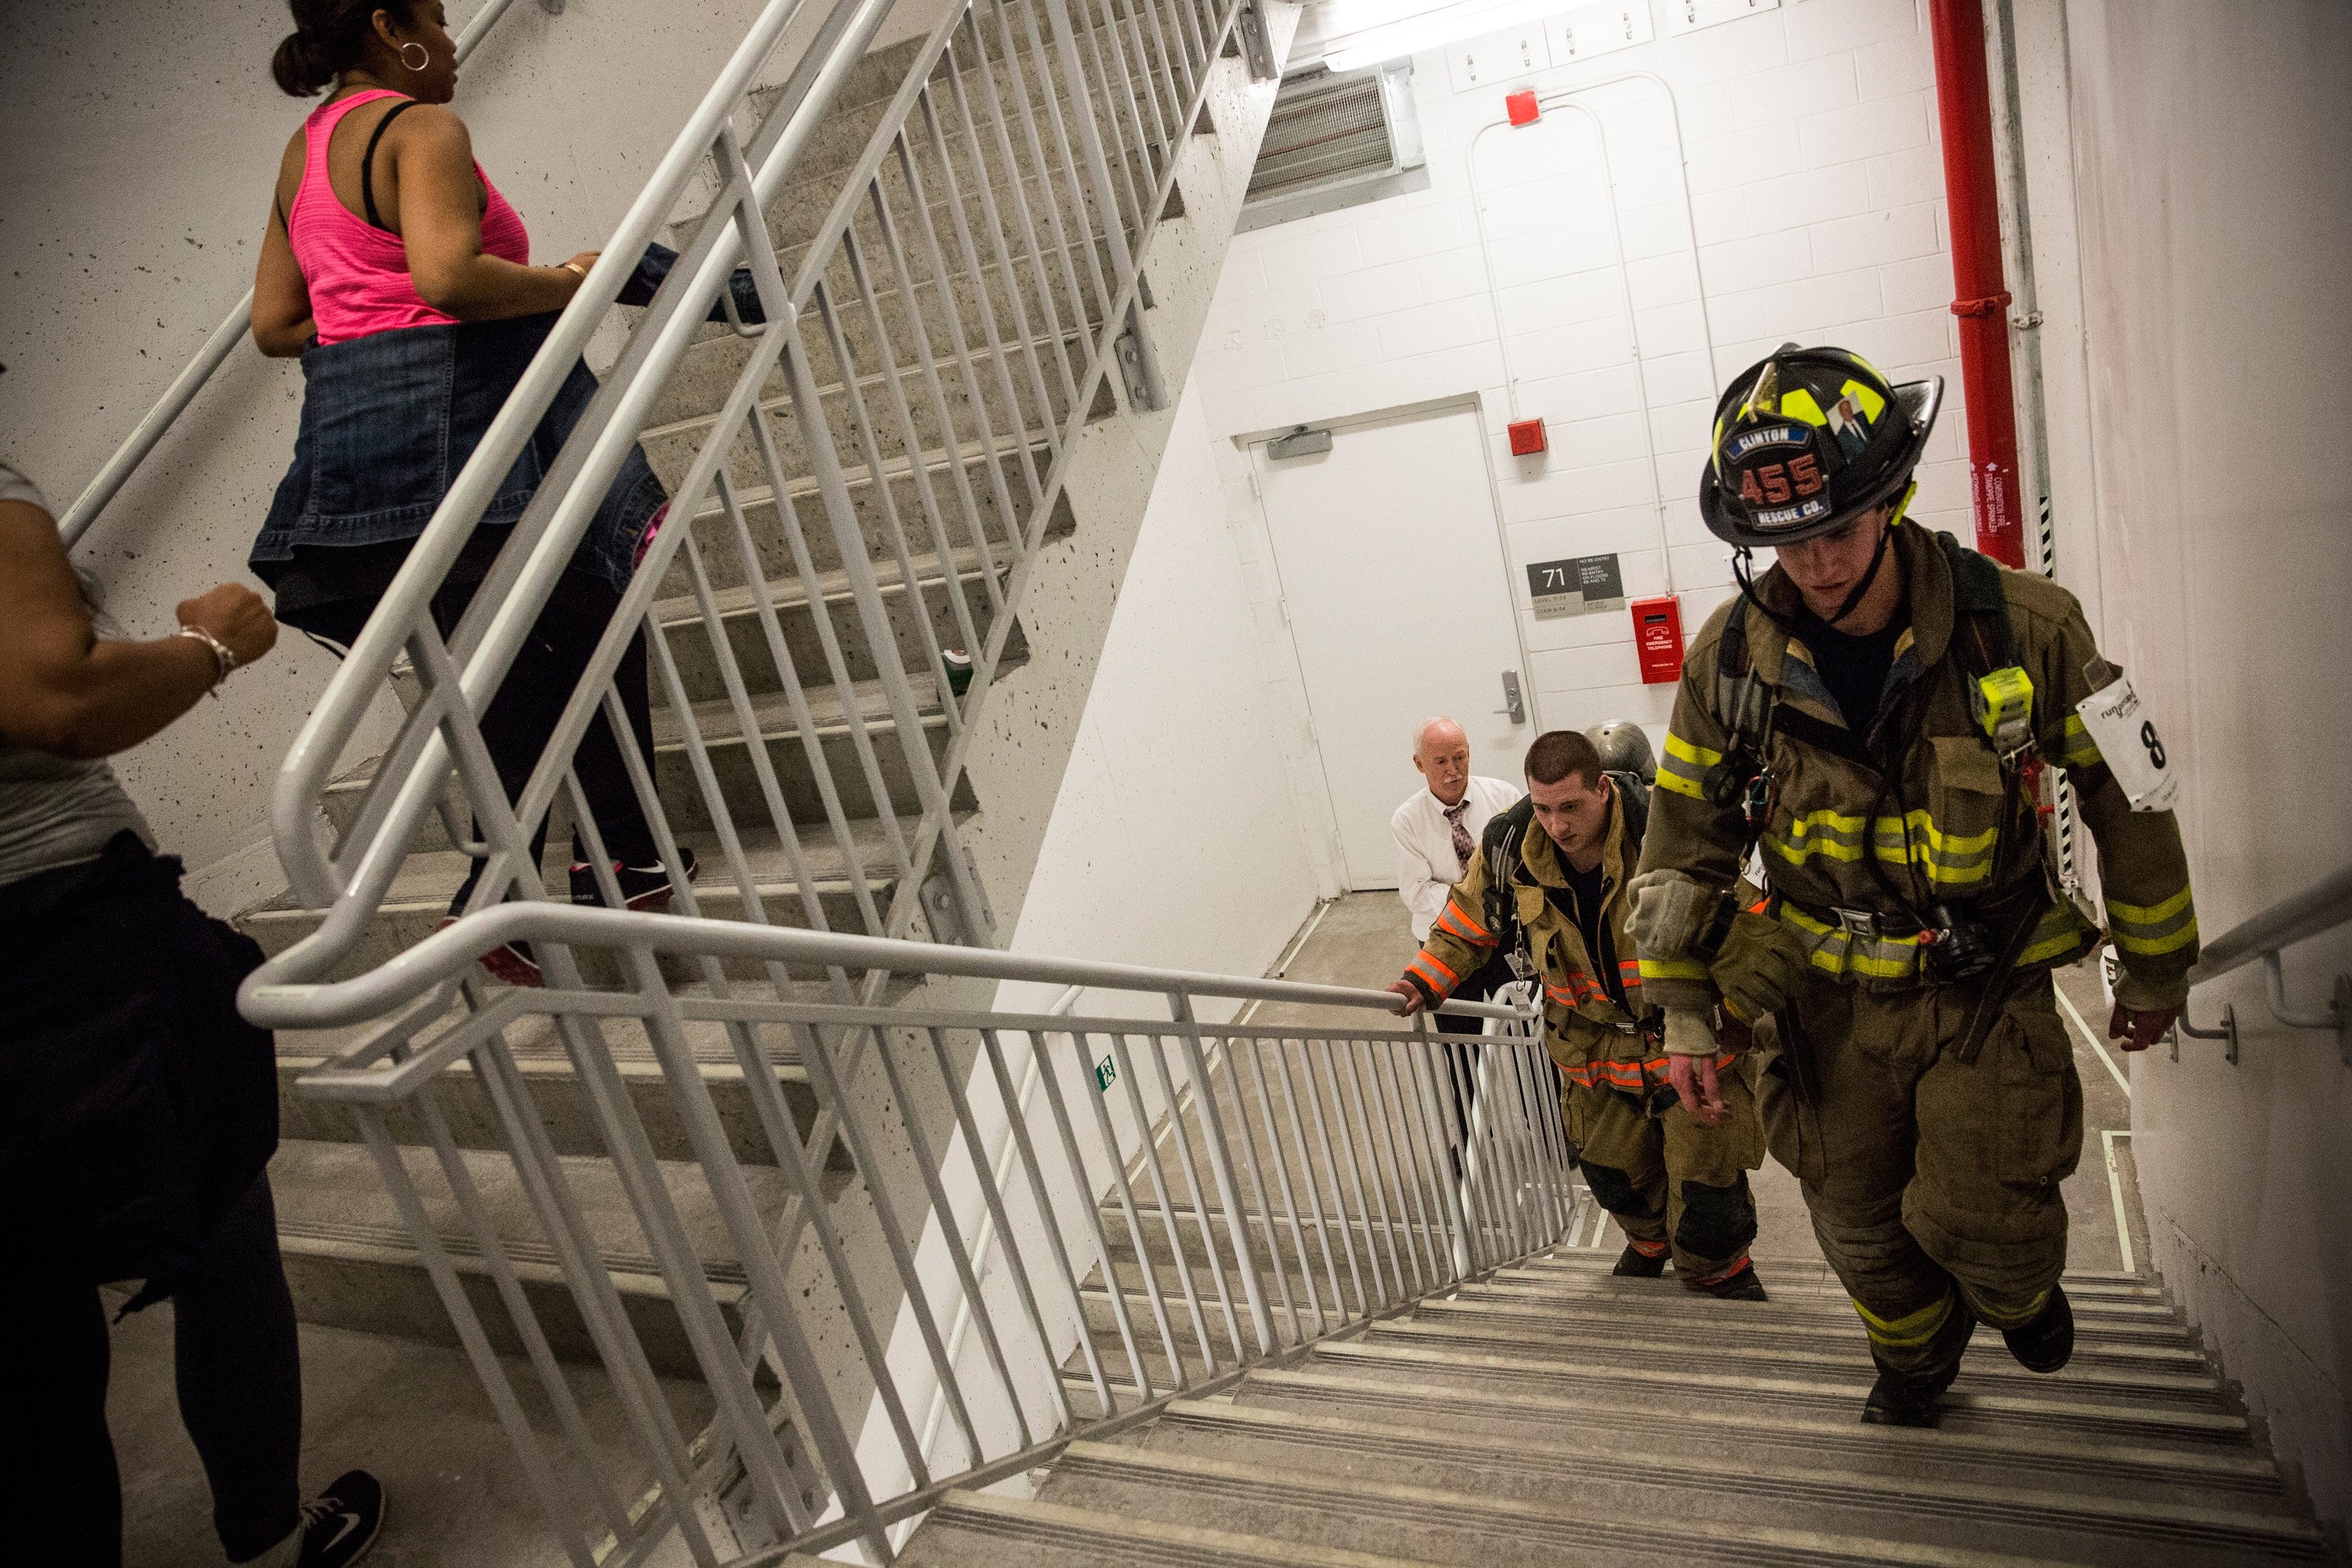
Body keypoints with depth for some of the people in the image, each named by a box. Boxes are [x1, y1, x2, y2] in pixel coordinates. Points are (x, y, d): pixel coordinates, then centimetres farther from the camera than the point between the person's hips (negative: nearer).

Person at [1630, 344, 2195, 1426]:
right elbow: (1686, 838, -2)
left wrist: (2156, 970, 7)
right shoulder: (1732, 655, -12)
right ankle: (1916, 1358, 47)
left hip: (1989, 989, -1)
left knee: (1977, 1220, -7)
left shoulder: (2024, 627, -16)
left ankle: (2019, 1288, 33)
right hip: (1832, 999, 2)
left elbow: (2130, 798, -2)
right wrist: (1682, 1008, 0)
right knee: (1858, 1224, 12)